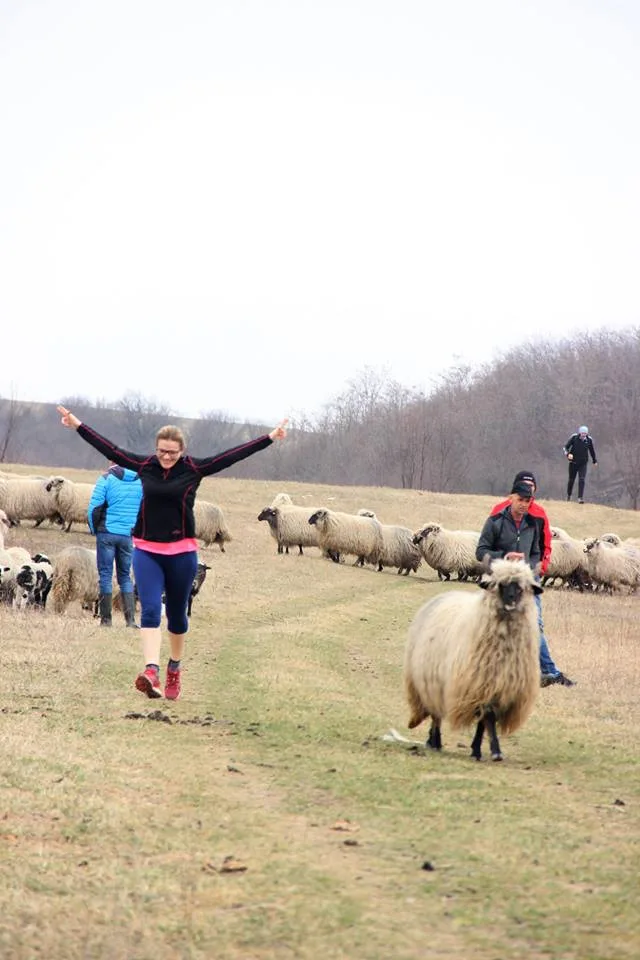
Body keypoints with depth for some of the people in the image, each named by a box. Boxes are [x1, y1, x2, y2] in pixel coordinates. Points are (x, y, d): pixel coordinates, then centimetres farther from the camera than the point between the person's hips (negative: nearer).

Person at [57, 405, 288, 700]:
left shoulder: (194, 468, -4)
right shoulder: (144, 465, 1)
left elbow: (233, 455, -4)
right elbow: (109, 449, 6)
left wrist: (270, 438, -7)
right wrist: (77, 426, 7)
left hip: (182, 552, 0)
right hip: (146, 551, 0)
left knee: (177, 614, 12)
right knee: (150, 609, -13)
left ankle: (174, 670, 32)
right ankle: (151, 671, -27)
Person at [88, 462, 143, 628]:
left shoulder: (106, 479, -5)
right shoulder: (140, 481, 6)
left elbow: (94, 507, -9)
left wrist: (94, 530, 4)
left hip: (107, 533, -3)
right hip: (128, 536, 3)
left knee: (105, 575, 3)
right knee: (125, 576, 12)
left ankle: (106, 619, 1)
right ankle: (130, 619, 3)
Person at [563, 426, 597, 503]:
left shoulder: (589, 440, -5)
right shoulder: (574, 437, -11)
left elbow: (592, 450, 12)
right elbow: (565, 447, -8)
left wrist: (595, 461, 23)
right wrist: (567, 454, -29)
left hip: (583, 464, 0)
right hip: (573, 462, 0)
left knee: (582, 480, -14)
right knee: (571, 480, 12)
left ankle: (580, 498, -15)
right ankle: (568, 495, 34)